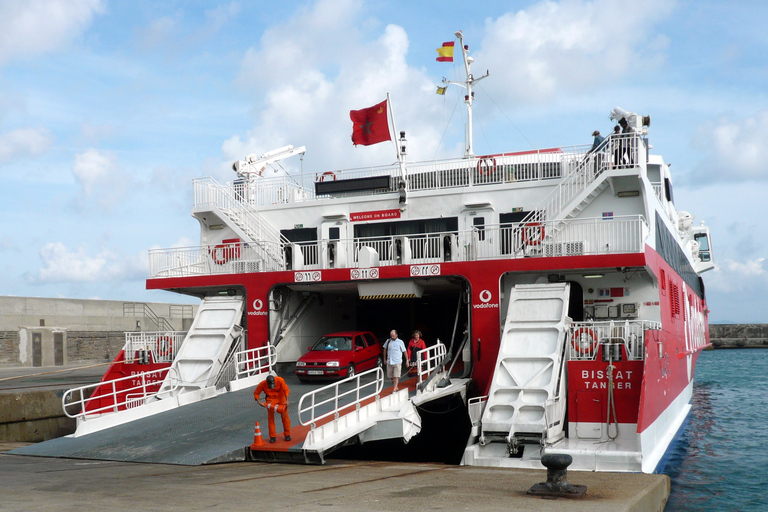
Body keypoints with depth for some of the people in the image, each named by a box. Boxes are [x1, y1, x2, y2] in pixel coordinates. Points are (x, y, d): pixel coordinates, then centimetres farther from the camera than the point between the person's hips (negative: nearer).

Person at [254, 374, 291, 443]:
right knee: (270, 418, -2)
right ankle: (272, 436, 6)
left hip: (281, 398, 0)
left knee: (285, 416, 2)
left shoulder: (280, 380, -23)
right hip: (271, 399, 0)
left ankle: (287, 434, 15)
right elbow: (256, 393, -7)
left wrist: (287, 400, -24)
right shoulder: (262, 384, -21)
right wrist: (259, 402, -20)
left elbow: (285, 389, -16)